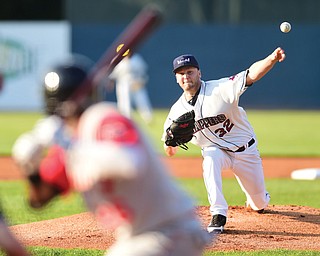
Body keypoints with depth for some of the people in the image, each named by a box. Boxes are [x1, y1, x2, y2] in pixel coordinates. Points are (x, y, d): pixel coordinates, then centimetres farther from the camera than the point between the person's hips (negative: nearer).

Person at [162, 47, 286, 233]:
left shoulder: (220, 89, -22)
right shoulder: (177, 110, -10)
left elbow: (252, 75, -36)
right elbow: (170, 152, -2)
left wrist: (272, 58, -54)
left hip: (245, 149, -1)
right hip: (215, 150, 1)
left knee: (260, 203, 8)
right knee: (210, 161, -37)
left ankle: (257, 202, 49)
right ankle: (218, 215, -30)